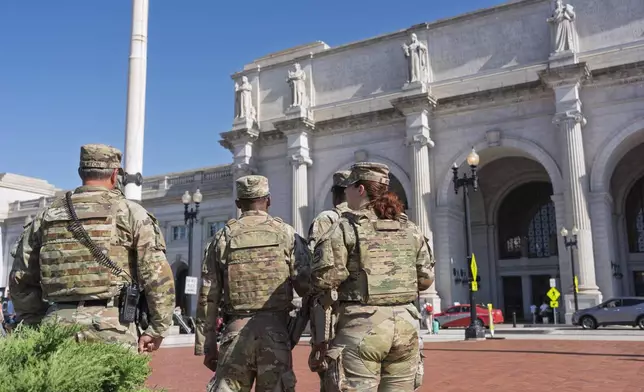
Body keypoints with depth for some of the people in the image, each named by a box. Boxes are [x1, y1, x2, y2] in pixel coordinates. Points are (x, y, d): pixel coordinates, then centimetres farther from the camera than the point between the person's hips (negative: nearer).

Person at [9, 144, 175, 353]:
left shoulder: (46, 216, 11)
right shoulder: (130, 213, -1)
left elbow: (21, 279, 16)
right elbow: (158, 275, -6)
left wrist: (38, 324, 25)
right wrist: (157, 328, 1)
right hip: (112, 328, -4)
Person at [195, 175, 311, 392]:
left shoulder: (223, 237, 5)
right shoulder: (286, 233, 2)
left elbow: (207, 297, 5)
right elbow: (307, 286, -5)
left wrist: (207, 345, 10)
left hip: (236, 331, 1)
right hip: (274, 331, 0)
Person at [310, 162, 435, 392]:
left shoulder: (346, 227, -6)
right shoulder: (409, 228, 9)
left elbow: (324, 278, -13)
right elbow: (426, 279, 11)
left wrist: (335, 293, 8)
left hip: (362, 325, -5)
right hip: (405, 323, 5)